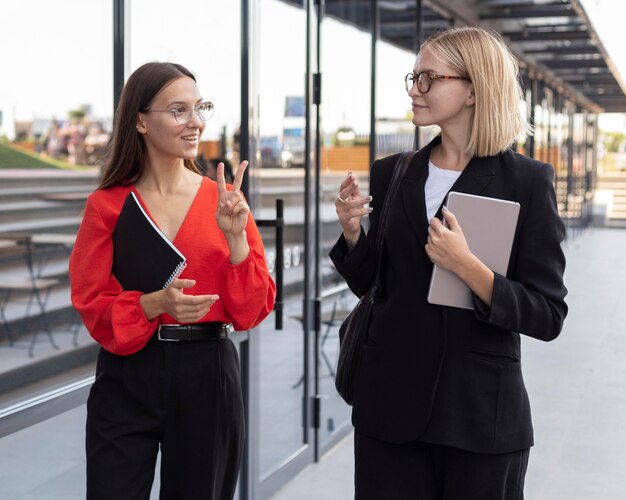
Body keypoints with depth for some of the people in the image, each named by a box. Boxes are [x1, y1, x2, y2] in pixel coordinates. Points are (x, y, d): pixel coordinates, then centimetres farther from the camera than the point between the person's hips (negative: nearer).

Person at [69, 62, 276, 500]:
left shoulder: (224, 200, 1)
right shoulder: (109, 204, -1)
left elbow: (252, 310, -2)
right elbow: (92, 306, -3)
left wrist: (235, 238, -15)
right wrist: (154, 304, -20)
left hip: (207, 376, 1)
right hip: (127, 379, -1)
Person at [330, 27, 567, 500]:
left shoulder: (527, 181, -7)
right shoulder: (390, 175, 5)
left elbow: (548, 316, -9)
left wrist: (467, 266, -22)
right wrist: (352, 233, -6)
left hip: (483, 409, -3)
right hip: (391, 401, 3)